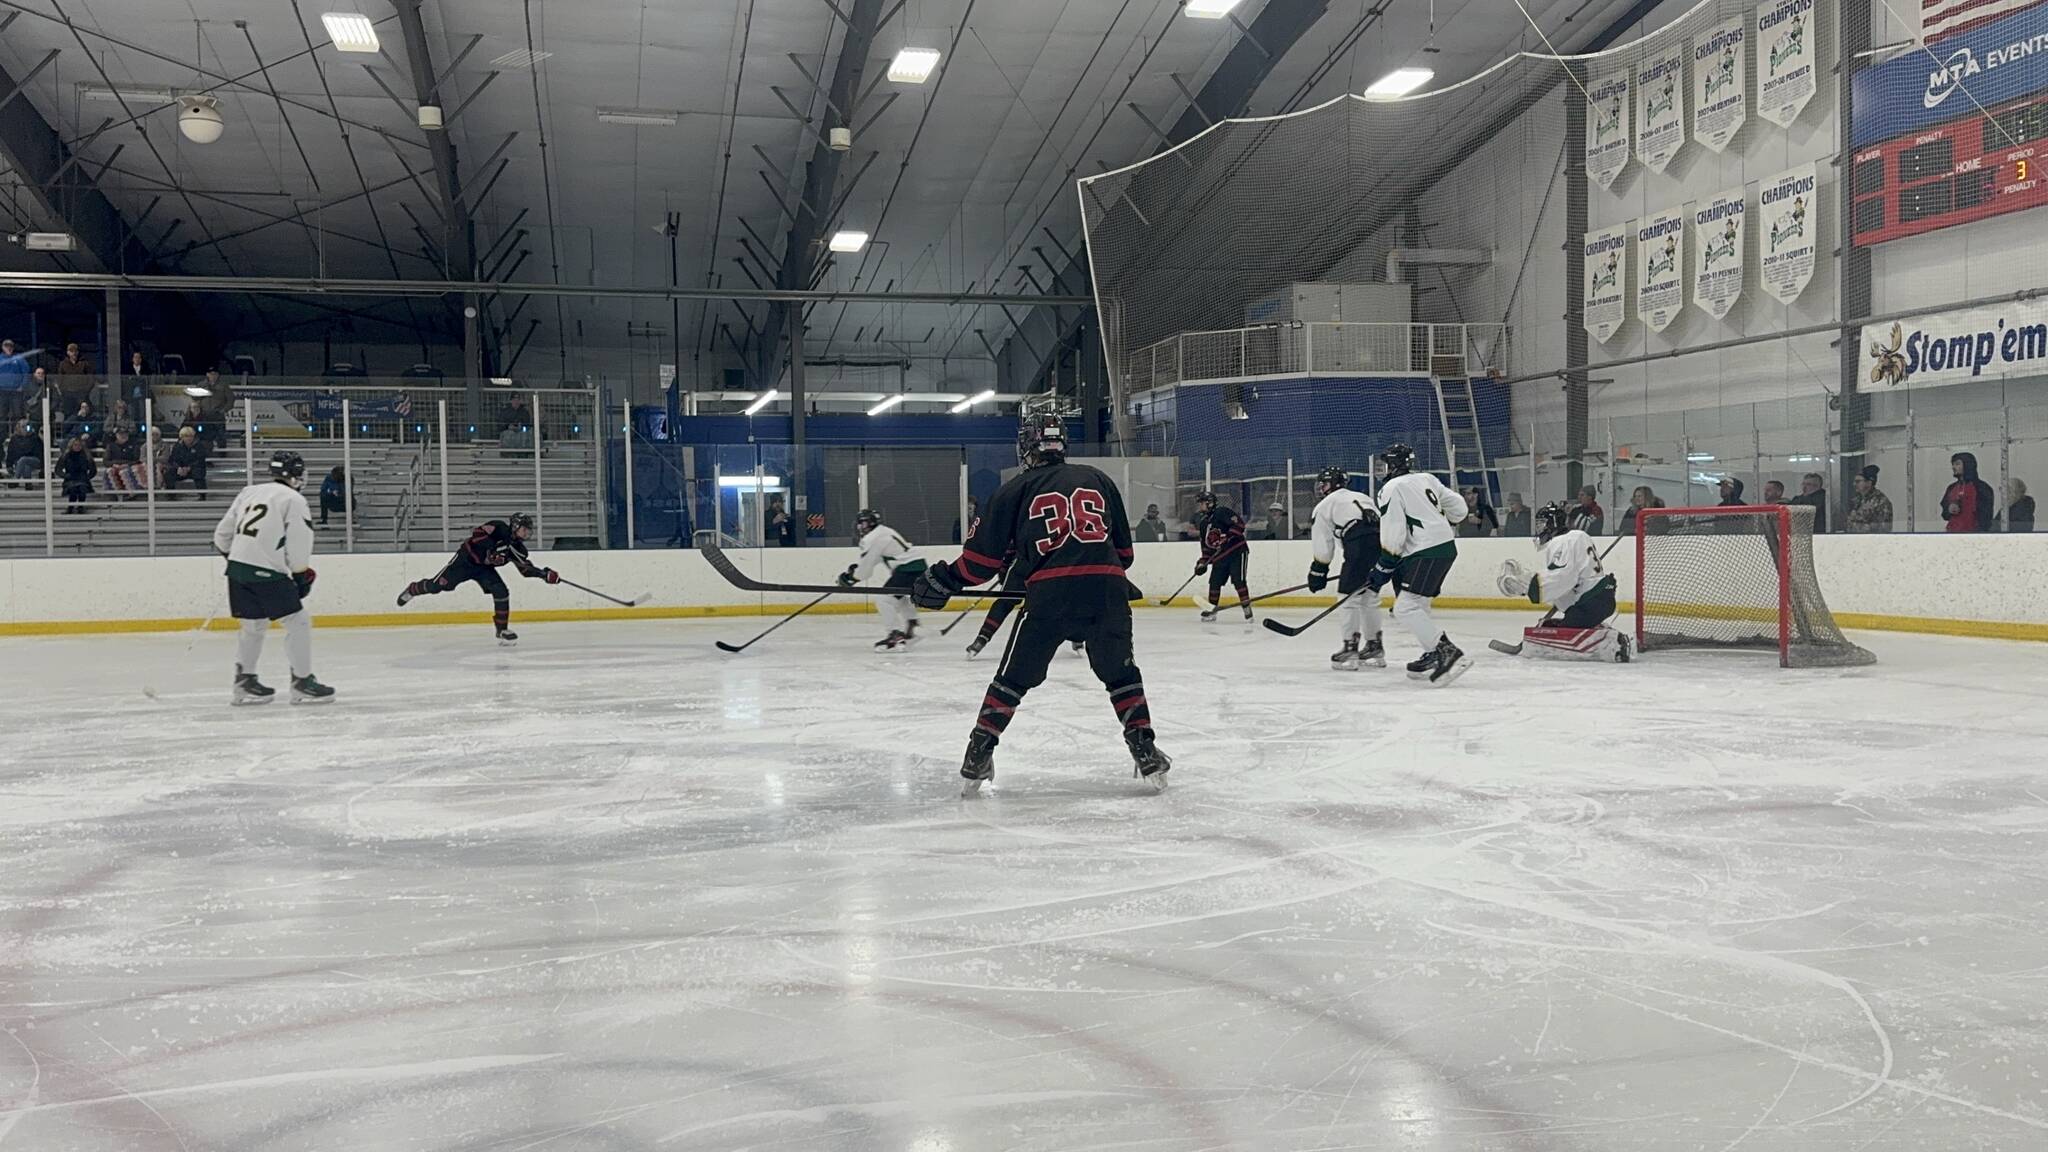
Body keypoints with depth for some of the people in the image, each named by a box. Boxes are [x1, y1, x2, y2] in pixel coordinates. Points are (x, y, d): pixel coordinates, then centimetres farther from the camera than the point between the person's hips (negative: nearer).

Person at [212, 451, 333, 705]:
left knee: (254, 624, 20)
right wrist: (303, 575, 4)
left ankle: (244, 682, 24)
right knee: (297, 622, 0)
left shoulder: (249, 492, 17)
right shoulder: (293, 500, -4)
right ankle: (302, 683, 0)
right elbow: (298, 546, -7)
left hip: (238, 567, 8)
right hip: (266, 572, -8)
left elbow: (223, 534, 20)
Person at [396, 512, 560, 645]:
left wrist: (545, 574, -12)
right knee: (438, 585, -4)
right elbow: (478, 534, -29)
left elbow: (526, 568, 0)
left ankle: (502, 628, -1)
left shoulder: (518, 548, -1)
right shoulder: (499, 528, -20)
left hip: (484, 567, 6)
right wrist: (491, 550, -36)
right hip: (466, 559, -6)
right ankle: (413, 590, 27)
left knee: (501, 592, -12)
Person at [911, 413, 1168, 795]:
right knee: (1121, 673, 19)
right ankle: (1146, 753, 12)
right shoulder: (1098, 480, 22)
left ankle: (978, 758, 10)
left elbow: (986, 555, 10)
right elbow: (1124, 548, 23)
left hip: (1049, 592, -2)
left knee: (1014, 677, 12)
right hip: (1107, 588, 2)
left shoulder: (1016, 489, 13)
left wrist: (946, 581, 21)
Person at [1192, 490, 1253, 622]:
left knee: (1238, 580, -15)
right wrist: (1202, 562, 13)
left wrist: (1228, 537, -28)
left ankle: (1247, 608, -9)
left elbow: (1239, 523, -21)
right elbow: (1206, 545, 20)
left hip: (1237, 550, -8)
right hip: (1220, 556, 8)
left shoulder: (1221, 512, -10)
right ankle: (1211, 609, 15)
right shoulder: (1203, 523, 15)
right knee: (1214, 581, 4)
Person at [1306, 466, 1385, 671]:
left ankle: (1350, 649, -5)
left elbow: (1323, 547, 10)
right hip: (1383, 545, 7)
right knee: (1370, 597, 18)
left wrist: (1318, 573, 17)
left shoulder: (1324, 506, 15)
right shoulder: (1362, 497, 33)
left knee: (1348, 598, 1)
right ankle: (1375, 648, 22)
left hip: (1360, 546, -7)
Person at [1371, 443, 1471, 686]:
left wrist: (1382, 570, -6)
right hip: (1447, 547, 9)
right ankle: (1434, 656, 18)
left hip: (1427, 552, -9)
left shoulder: (1392, 488, -7)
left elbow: (1393, 536, -12)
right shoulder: (1427, 479, 16)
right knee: (1417, 604, 19)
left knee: (1406, 607, -13)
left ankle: (1449, 654, -22)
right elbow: (1459, 508, 19)